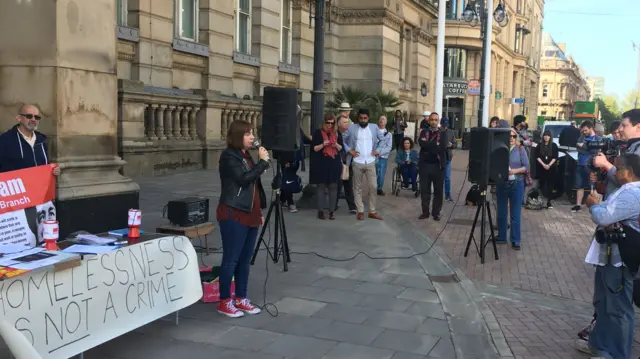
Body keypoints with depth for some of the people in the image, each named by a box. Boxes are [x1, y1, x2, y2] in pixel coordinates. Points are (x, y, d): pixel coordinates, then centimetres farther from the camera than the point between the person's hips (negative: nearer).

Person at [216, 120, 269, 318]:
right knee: (231, 259, -3)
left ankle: (241, 298, 20)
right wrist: (263, 162, -16)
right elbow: (243, 179, -23)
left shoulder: (246, 155, 15)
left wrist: (260, 211, 19)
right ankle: (224, 302, 7)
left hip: (250, 214, 8)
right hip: (233, 215, -8)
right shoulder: (229, 156, -10)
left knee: (245, 259, 11)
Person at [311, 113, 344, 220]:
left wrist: (337, 145, -8)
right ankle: (321, 211, 3)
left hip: (334, 164, 3)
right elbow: (314, 148, -2)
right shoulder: (318, 133, 0)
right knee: (321, 187, -1)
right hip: (321, 164, -3)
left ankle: (332, 211, 6)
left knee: (333, 187, 1)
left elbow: (341, 148, 13)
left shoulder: (337, 133, 10)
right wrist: (323, 145, -18)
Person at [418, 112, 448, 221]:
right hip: (425, 164, 1)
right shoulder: (424, 132, 9)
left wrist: (429, 146, -10)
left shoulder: (443, 133, 5)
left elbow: (442, 147, -12)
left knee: (438, 190, 4)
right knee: (424, 189, 5)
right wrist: (436, 146, -14)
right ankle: (425, 211, 15)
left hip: (438, 165, -1)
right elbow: (422, 144, -10)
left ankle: (436, 212, 13)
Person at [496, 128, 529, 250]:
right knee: (501, 212, 11)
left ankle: (515, 240, 9)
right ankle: (501, 236, 24)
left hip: (517, 184, -1)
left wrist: (515, 171, -18)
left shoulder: (520, 149, 0)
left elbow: (526, 167, -3)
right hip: (501, 183, 1)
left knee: (515, 214, 2)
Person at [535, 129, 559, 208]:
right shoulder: (539, 145, 7)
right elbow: (537, 157, 1)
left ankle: (549, 201, -4)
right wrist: (543, 164, -11)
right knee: (542, 184, 0)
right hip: (541, 167, 1)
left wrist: (549, 165, -13)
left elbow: (555, 157, -1)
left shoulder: (554, 146, 5)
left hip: (551, 168, -1)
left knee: (550, 184, -4)